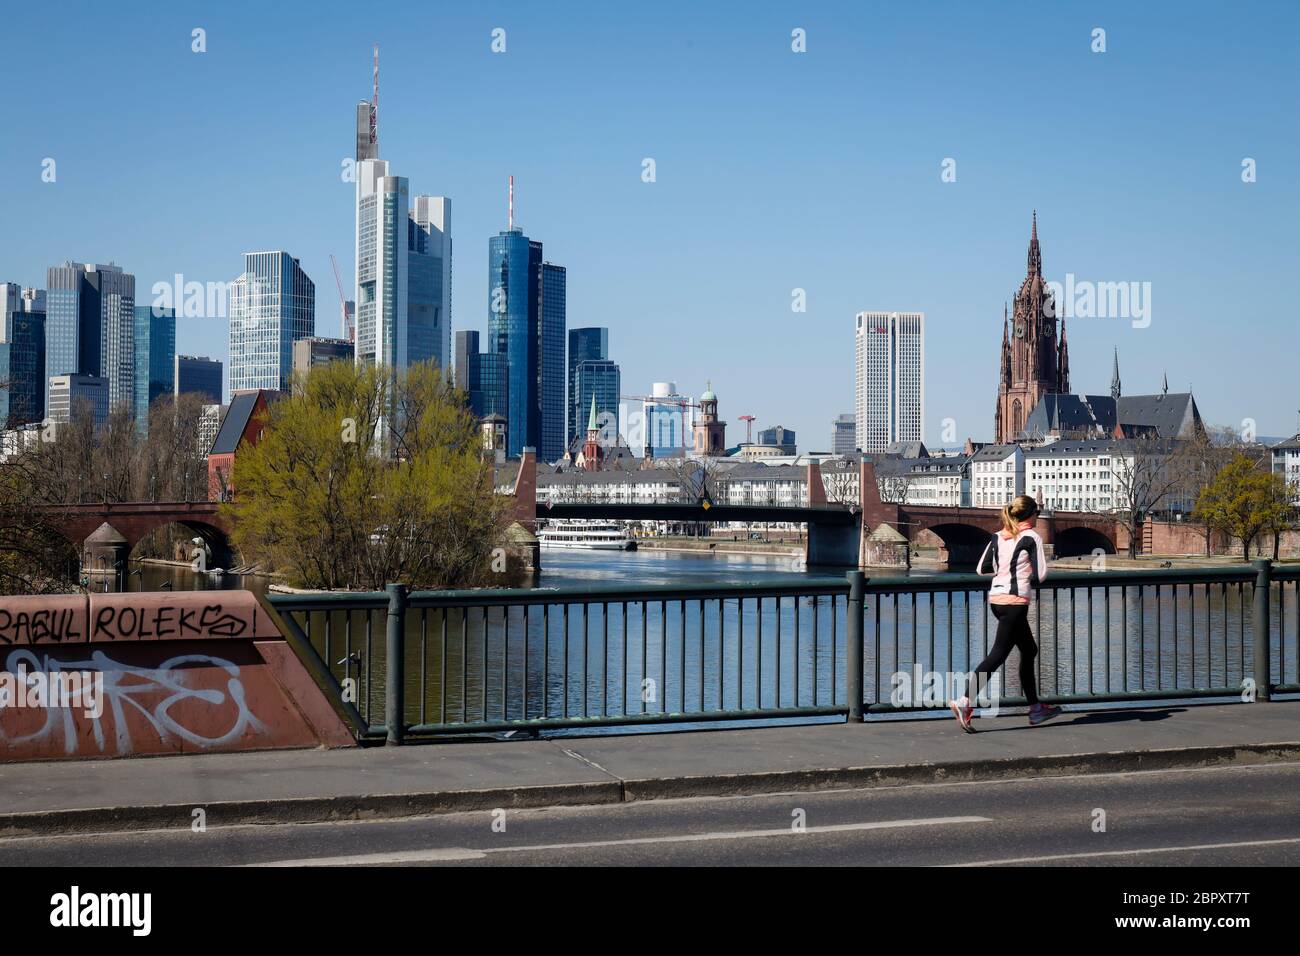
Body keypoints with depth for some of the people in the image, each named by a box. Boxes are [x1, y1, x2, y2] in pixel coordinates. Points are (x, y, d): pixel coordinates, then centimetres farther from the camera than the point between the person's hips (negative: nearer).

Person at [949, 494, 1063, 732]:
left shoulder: (998, 537, 10)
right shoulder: (1032, 538, -6)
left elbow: (982, 569, 12)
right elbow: (1040, 574, -11)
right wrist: (1030, 581, 10)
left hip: (996, 598, 8)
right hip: (1016, 601, -8)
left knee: (1029, 650, 19)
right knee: (998, 654, -9)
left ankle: (1036, 708, 23)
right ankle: (965, 702, -20)